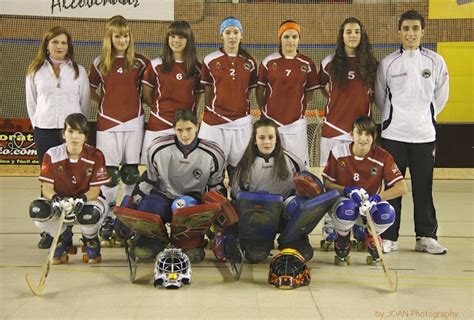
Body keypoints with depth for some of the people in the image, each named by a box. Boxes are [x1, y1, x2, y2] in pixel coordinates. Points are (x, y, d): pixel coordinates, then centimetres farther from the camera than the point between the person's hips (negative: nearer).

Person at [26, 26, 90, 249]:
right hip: (44, 132, 1)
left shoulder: (78, 71, 6)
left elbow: (85, 102, 9)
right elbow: (31, 103, 12)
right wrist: (38, 125, 9)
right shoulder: (35, 71, 8)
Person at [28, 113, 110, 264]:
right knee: (37, 210, -29)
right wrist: (56, 199, -36)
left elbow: (95, 190, -14)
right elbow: (47, 188, -13)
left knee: (89, 215, -39)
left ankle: (90, 241, 3)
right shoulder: (52, 155, -11)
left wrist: (81, 199, -36)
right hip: (61, 199, 2)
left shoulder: (95, 156, -14)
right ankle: (64, 238, 4)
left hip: (88, 199, -2)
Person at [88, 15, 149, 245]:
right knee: (109, 172, -1)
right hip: (108, 122, 0)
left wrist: (133, 102, 0)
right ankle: (108, 219, 11)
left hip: (133, 122, 0)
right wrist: (109, 103, 5)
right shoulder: (100, 64, 5)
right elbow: (92, 92, 14)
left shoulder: (140, 63, 4)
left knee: (131, 173, 4)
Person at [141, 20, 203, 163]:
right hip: (159, 126, -1)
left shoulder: (196, 68, 7)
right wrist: (160, 109, 6)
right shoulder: (156, 65, 3)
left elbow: (198, 95, 13)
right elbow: (146, 95, 7)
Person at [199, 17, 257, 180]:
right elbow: (207, 90, 5)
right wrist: (212, 112, 3)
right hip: (215, 123, -2)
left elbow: (248, 90, 13)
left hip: (241, 122, 2)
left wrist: (241, 109, 8)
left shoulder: (249, 62, 6)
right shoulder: (210, 60, 0)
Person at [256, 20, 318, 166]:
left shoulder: (307, 64, 1)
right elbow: (259, 91, 7)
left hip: (296, 123, 0)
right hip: (271, 122, 0)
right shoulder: (268, 62, 0)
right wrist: (265, 111, 6)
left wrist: (298, 108, 0)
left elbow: (309, 93, 8)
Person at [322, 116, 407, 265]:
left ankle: (371, 237, 6)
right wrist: (347, 190, -26)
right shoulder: (338, 152, -11)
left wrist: (376, 198, -31)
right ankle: (342, 241, -1)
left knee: (387, 213, -32)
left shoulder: (382, 157, -11)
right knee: (348, 208, -38)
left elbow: (402, 188, -16)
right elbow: (326, 184, -7)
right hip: (341, 201, -1)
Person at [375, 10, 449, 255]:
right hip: (393, 134, 0)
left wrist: (425, 117, 11)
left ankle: (426, 237, 15)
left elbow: (441, 96, 11)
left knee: (423, 188, 5)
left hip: (424, 135, 1)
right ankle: (389, 237, 12)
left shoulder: (435, 61, 2)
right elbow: (380, 96, 11)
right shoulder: (388, 63, 1)